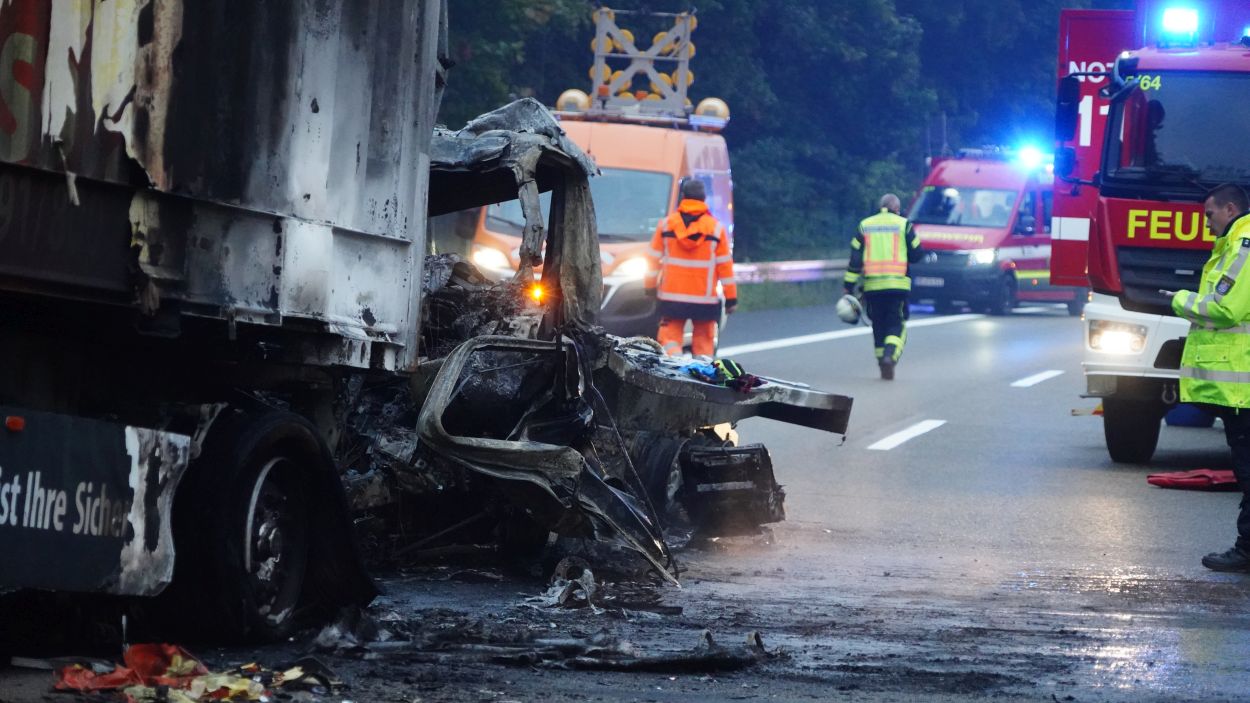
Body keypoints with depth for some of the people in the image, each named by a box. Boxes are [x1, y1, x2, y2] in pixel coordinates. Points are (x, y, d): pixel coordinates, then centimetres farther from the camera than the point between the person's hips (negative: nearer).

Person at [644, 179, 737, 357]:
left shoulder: (666, 224, 1)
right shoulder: (716, 228, -2)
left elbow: (653, 259, 5)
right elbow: (725, 265, -1)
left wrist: (650, 285, 17)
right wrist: (731, 297, 3)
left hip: (671, 297, 0)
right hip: (705, 299, 0)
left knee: (671, 336, 3)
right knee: (704, 341, 8)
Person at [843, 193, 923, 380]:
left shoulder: (865, 226, 9)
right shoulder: (903, 224, 1)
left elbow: (855, 259, 4)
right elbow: (916, 254, 3)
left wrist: (849, 286, 3)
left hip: (872, 286, 2)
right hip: (897, 285, -2)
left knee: (878, 326, 13)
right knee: (897, 325, 1)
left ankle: (882, 361, 13)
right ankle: (890, 356, -23)